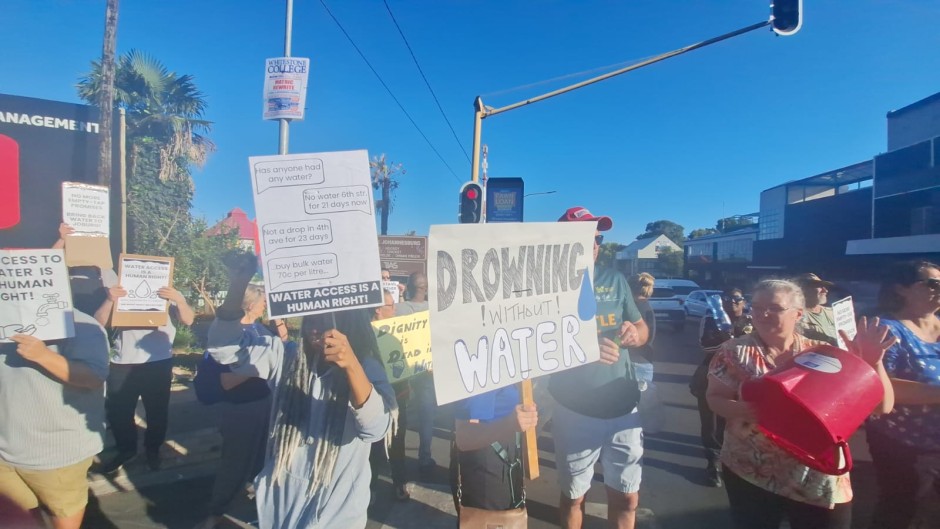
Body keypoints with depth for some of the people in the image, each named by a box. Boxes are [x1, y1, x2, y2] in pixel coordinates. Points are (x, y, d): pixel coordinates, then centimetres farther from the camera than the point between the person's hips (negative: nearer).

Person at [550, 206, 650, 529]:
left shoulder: (614, 279, 4)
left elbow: (643, 329, 11)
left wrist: (634, 333, -14)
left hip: (623, 408, 3)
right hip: (575, 412, -3)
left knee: (626, 498, 15)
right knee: (573, 496, 15)